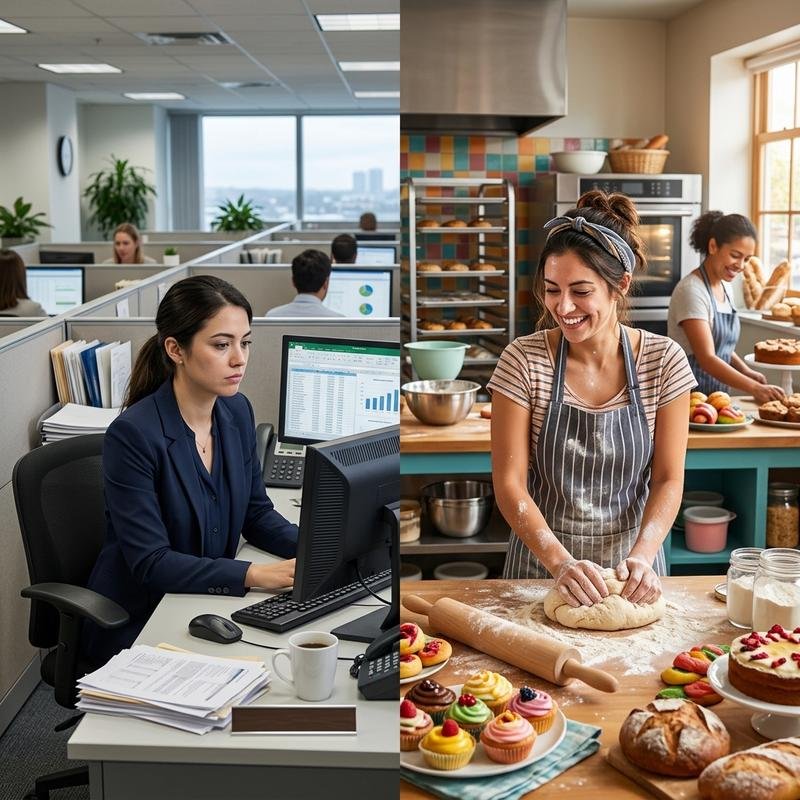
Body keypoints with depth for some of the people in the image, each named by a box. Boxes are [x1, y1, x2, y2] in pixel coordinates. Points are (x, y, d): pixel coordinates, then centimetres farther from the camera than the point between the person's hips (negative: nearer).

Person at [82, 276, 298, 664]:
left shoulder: (237, 412, -1)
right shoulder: (132, 435, -22)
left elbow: (257, 513, 7)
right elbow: (150, 562, -23)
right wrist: (254, 575, -31)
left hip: (210, 604, 6)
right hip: (136, 621, -6)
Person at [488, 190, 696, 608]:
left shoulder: (664, 361, -12)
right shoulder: (523, 360, -15)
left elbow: (668, 480, -9)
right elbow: (509, 483, -15)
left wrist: (641, 558, -25)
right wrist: (560, 562, -28)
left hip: (631, 563, 1)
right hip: (542, 557, 0)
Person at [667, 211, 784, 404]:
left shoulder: (723, 287, 10)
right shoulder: (691, 291, -16)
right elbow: (707, 358, -23)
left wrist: (746, 372, 4)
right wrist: (755, 389, -29)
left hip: (716, 395, 7)